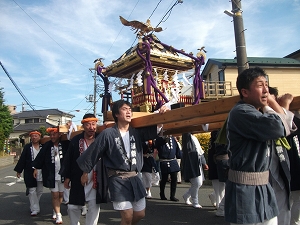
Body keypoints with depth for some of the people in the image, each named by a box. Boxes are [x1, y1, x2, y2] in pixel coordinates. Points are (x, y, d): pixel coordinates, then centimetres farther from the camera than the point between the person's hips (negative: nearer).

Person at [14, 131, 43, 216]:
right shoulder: (27, 147, 0)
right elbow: (22, 159, 1)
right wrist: (18, 171, -1)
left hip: (41, 173, 2)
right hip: (30, 173, -1)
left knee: (39, 191, 11)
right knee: (32, 191, -1)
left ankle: (34, 206, 30)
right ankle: (35, 209, 6)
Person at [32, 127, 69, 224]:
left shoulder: (65, 144, -5)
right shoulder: (47, 146, -1)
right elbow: (40, 157, 6)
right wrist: (36, 168, 8)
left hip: (63, 174, 0)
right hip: (51, 175, 0)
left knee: (61, 194, 12)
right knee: (55, 195, 1)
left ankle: (55, 210, 36)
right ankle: (58, 215, 10)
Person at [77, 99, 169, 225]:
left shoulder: (137, 132, 5)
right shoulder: (108, 134, -8)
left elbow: (154, 130, 0)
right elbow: (92, 153, -1)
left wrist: (161, 115, -18)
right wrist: (85, 172, 8)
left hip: (135, 178, 5)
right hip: (118, 179, -5)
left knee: (140, 214, 14)